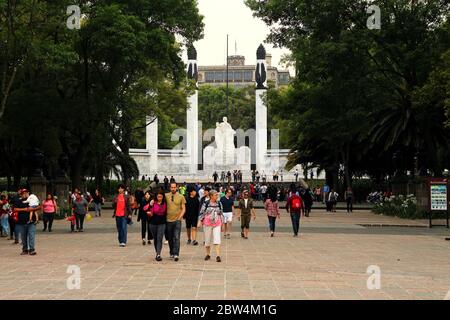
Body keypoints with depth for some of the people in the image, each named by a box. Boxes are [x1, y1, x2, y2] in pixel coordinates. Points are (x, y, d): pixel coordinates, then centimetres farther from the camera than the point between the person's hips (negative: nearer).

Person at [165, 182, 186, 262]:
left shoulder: (181, 197, 3)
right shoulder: (166, 196, 3)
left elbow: (183, 209, 5)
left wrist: (180, 217, -5)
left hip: (177, 220, -2)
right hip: (168, 220, 2)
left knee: (176, 238, -11)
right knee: (170, 238, 9)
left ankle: (176, 254, -13)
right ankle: (172, 253, 23)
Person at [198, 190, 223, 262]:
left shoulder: (219, 204, 5)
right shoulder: (206, 204, -5)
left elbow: (221, 213, 14)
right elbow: (202, 213, -1)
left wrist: (222, 222, 13)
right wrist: (200, 221, -6)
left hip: (217, 224, 2)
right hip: (207, 224, -1)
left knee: (217, 240, -10)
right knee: (207, 240, 8)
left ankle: (218, 256, -13)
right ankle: (208, 254, 25)